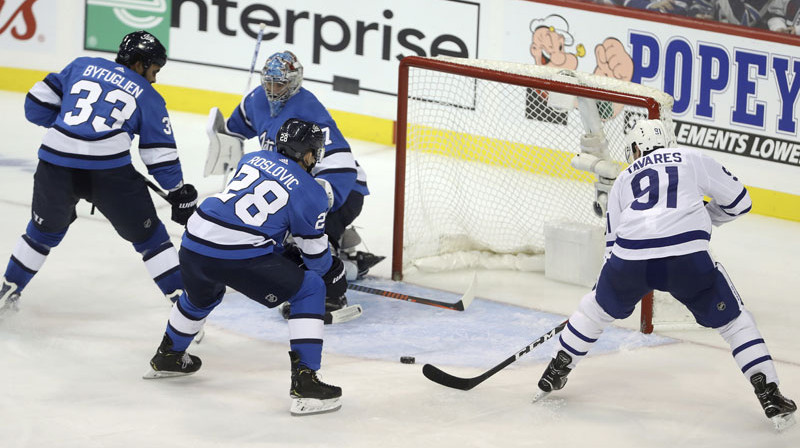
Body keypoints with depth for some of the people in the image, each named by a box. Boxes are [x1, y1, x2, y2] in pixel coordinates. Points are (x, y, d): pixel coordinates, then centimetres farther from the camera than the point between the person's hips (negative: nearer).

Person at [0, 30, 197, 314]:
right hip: (109, 173, -3)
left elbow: (38, 104, 16)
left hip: (55, 165, 3)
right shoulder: (147, 96, 12)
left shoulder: (82, 66, 19)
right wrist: (180, 192, 20)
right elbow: (160, 155, 10)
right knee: (148, 236, 12)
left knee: (44, 231, 28)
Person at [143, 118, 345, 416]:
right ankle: (304, 381, -3)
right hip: (240, 257, -6)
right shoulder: (311, 193, 4)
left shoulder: (253, 159, 19)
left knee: (202, 296, 38)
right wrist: (333, 275, 33)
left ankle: (167, 357, 59)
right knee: (309, 291, 7)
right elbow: (314, 251, 13)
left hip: (193, 244, 6)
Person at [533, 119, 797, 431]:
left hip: (631, 255, 2)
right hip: (687, 256, -2)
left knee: (598, 306, 31)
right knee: (733, 320, 13)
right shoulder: (692, 159, 21)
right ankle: (770, 398, 2)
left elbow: (613, 240, 29)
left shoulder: (624, 180, 28)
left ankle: (555, 373, 38)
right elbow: (737, 201, 21)